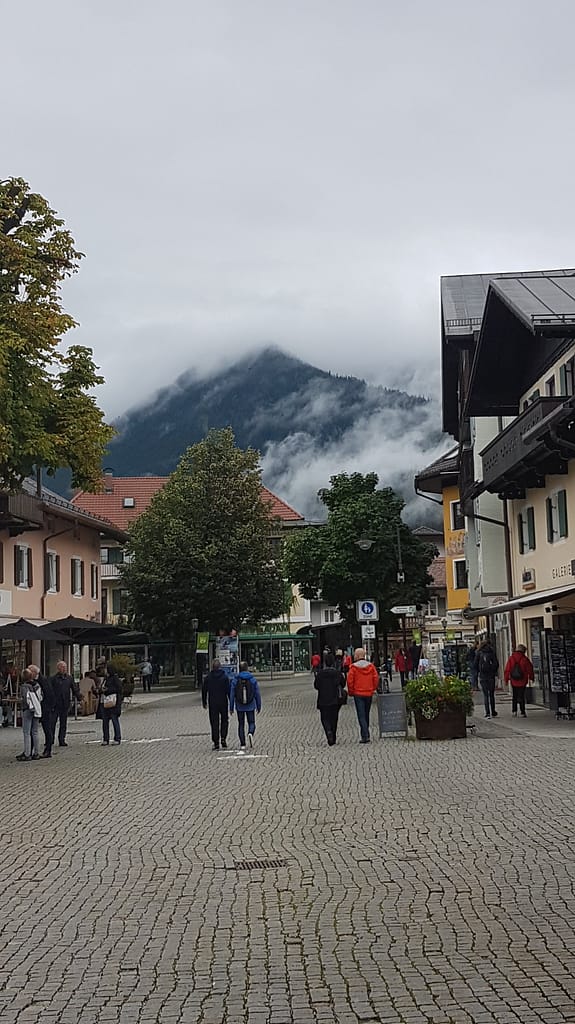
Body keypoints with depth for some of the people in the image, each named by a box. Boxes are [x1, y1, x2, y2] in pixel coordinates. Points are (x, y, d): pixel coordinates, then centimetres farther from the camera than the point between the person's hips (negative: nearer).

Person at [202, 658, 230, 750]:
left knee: (214, 723, 5)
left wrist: (204, 702, 14)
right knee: (224, 721, 16)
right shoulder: (224, 677, -5)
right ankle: (223, 739, 1)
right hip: (223, 703, -1)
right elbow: (229, 691, -6)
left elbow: (204, 690, 4)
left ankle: (216, 743, 2)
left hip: (212, 704, 1)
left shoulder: (208, 677, -1)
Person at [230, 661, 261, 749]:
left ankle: (242, 744, 9)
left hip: (240, 707, 0)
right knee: (251, 723, 12)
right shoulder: (253, 679, -5)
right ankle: (250, 733, -19)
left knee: (241, 724, 12)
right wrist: (259, 706, 7)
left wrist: (231, 708, 3)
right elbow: (257, 694, -2)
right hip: (250, 706, 0)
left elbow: (232, 695, -4)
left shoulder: (235, 680, -6)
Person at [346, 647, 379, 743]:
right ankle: (365, 734, 23)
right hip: (369, 694, 4)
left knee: (361, 716, -3)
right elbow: (376, 679, -2)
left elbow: (350, 680, -10)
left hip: (358, 694, -4)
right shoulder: (371, 666, 1)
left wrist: (351, 692, 3)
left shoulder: (354, 667, -9)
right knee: (366, 715, 16)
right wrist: (373, 689, 10)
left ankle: (365, 736, -13)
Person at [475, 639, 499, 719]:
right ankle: (493, 712, 15)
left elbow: (476, 664, 0)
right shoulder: (492, 652, -2)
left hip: (482, 676, 0)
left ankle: (487, 713, -8)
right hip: (491, 676, 0)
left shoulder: (479, 653, 0)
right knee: (491, 694, 12)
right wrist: (494, 672, 11)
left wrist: (478, 673, 12)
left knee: (485, 694, 2)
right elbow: (496, 664, -4)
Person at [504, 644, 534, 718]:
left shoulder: (511, 659, -3)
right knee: (521, 696, 3)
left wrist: (506, 680, 7)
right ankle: (522, 712, -1)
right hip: (522, 681, -2)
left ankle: (514, 711, 13)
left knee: (515, 696, 17)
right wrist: (531, 678, 12)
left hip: (513, 681, 2)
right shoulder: (525, 659, -9)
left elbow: (507, 670, -2)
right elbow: (530, 669, -3)